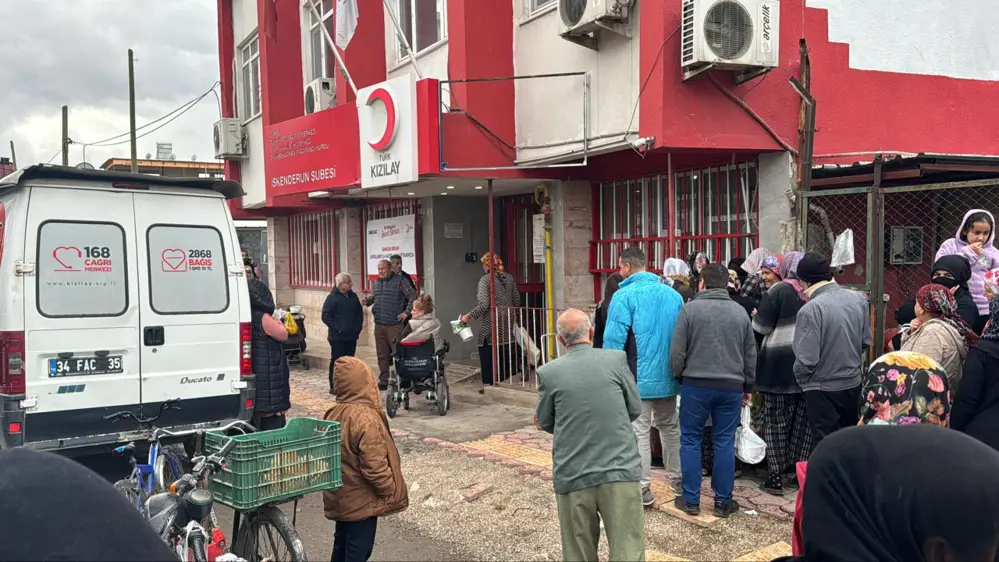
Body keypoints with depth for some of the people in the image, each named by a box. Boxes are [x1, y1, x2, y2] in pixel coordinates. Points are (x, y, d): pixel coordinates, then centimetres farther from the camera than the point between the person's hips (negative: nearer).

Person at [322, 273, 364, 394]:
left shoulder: (353, 296, 11)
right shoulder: (332, 297, -8)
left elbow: (359, 312, 22)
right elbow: (326, 316, -13)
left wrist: (358, 326, 10)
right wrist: (337, 328, -16)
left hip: (352, 336, 6)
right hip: (338, 337, -6)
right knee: (336, 361, -2)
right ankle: (334, 386, 4)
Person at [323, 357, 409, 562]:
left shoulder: (333, 414, 0)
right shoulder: (367, 420, -26)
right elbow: (375, 467, -26)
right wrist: (391, 492, -11)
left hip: (340, 498, 8)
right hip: (361, 501, -8)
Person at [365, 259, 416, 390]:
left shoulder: (400, 281, -5)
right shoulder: (376, 282, 14)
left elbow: (413, 296, -6)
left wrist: (406, 312, -9)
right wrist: (367, 301, 3)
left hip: (394, 324, -6)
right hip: (379, 325, 6)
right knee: (382, 355, 10)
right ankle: (383, 381, 18)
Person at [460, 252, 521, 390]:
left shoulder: (485, 280, -11)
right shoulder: (509, 278, 6)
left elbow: (483, 305, -18)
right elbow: (517, 301, 10)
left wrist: (468, 316, -14)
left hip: (491, 325, -5)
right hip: (508, 324, 5)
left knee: (487, 355, 4)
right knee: (507, 355, 11)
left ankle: (488, 385, 4)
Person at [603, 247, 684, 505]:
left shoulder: (624, 296, -12)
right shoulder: (673, 295, 6)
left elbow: (614, 340, -15)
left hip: (638, 378, -6)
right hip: (668, 377, 6)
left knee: (638, 432, 1)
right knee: (670, 427, 19)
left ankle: (643, 488, 4)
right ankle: (677, 478, 29)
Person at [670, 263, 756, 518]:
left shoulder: (690, 309, -6)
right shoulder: (740, 312, 6)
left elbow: (677, 351, -6)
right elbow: (751, 355, 12)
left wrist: (678, 375, 11)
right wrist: (748, 386, 23)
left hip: (696, 384, -3)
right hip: (731, 386, 3)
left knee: (690, 440, 8)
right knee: (725, 442, 8)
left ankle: (691, 499, 11)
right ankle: (723, 501, 14)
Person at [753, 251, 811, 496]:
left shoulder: (778, 290, -9)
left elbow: (762, 327, -10)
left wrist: (756, 317, 10)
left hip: (779, 364, -4)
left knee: (776, 420, 3)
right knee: (804, 420, 12)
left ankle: (776, 476, 4)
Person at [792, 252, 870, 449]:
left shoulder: (810, 310, -23)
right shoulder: (858, 299, -3)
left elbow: (807, 360, -22)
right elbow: (866, 342, 6)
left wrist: (801, 379, -3)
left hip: (823, 390, -6)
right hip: (854, 384, 6)